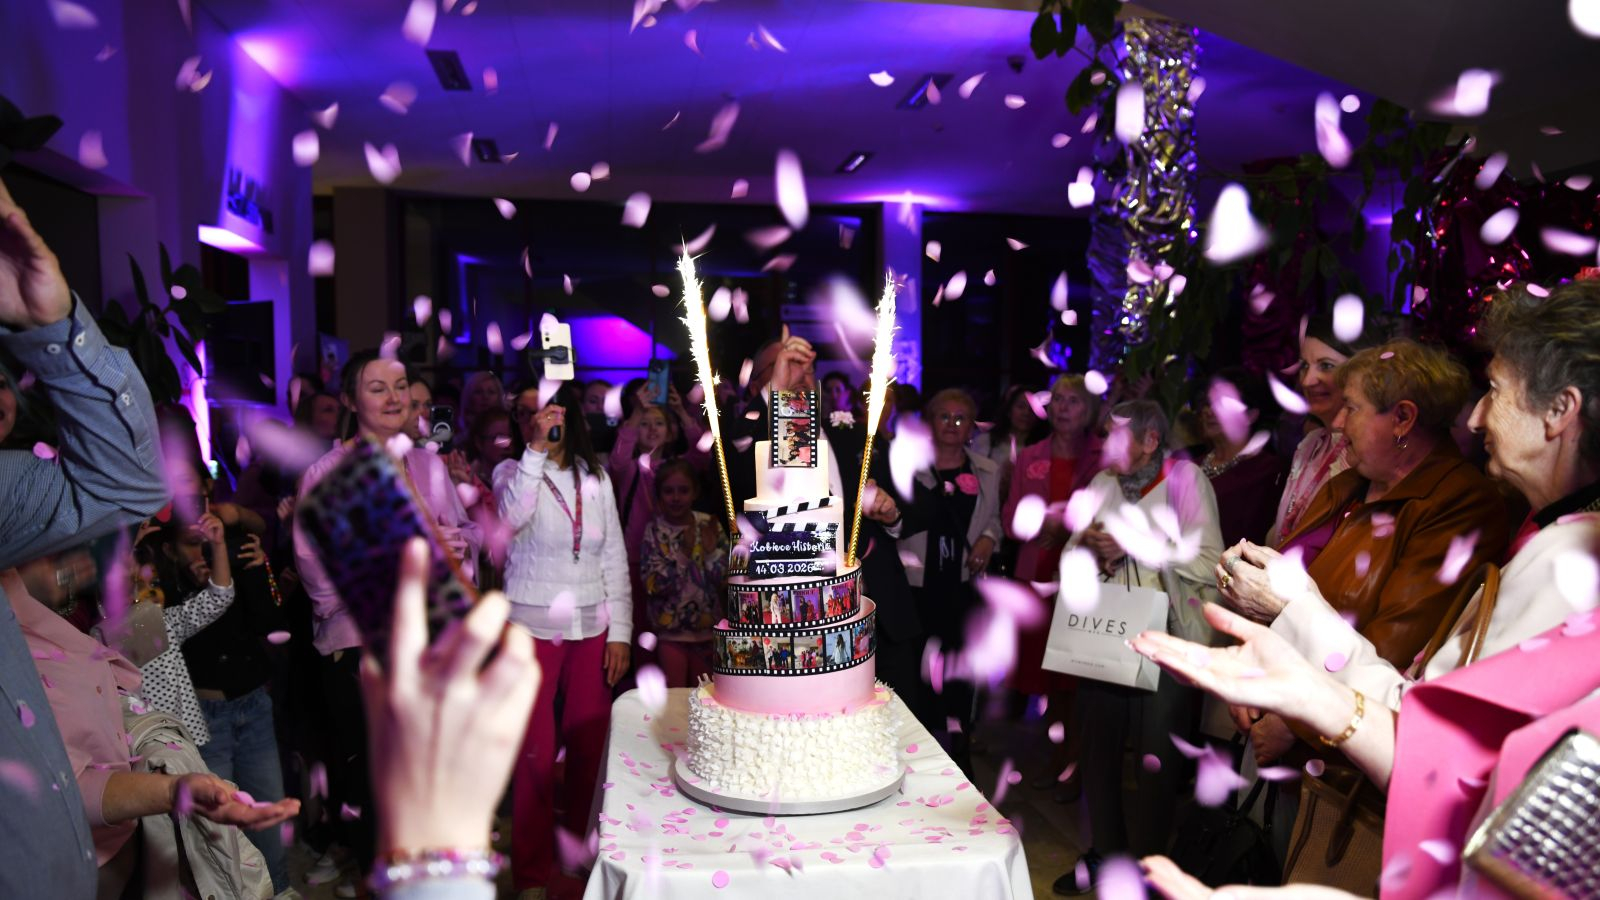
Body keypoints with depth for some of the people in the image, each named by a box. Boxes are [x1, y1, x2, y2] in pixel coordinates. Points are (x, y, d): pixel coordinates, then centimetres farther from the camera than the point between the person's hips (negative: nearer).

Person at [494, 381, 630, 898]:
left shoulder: (596, 478, 8)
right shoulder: (512, 472, 0)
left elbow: (615, 560, 8)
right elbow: (511, 518, -24)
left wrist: (620, 633, 3)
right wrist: (537, 450, -23)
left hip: (593, 629, 3)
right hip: (532, 628, -2)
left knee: (590, 748, 5)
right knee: (536, 754, 1)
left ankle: (580, 850, 24)